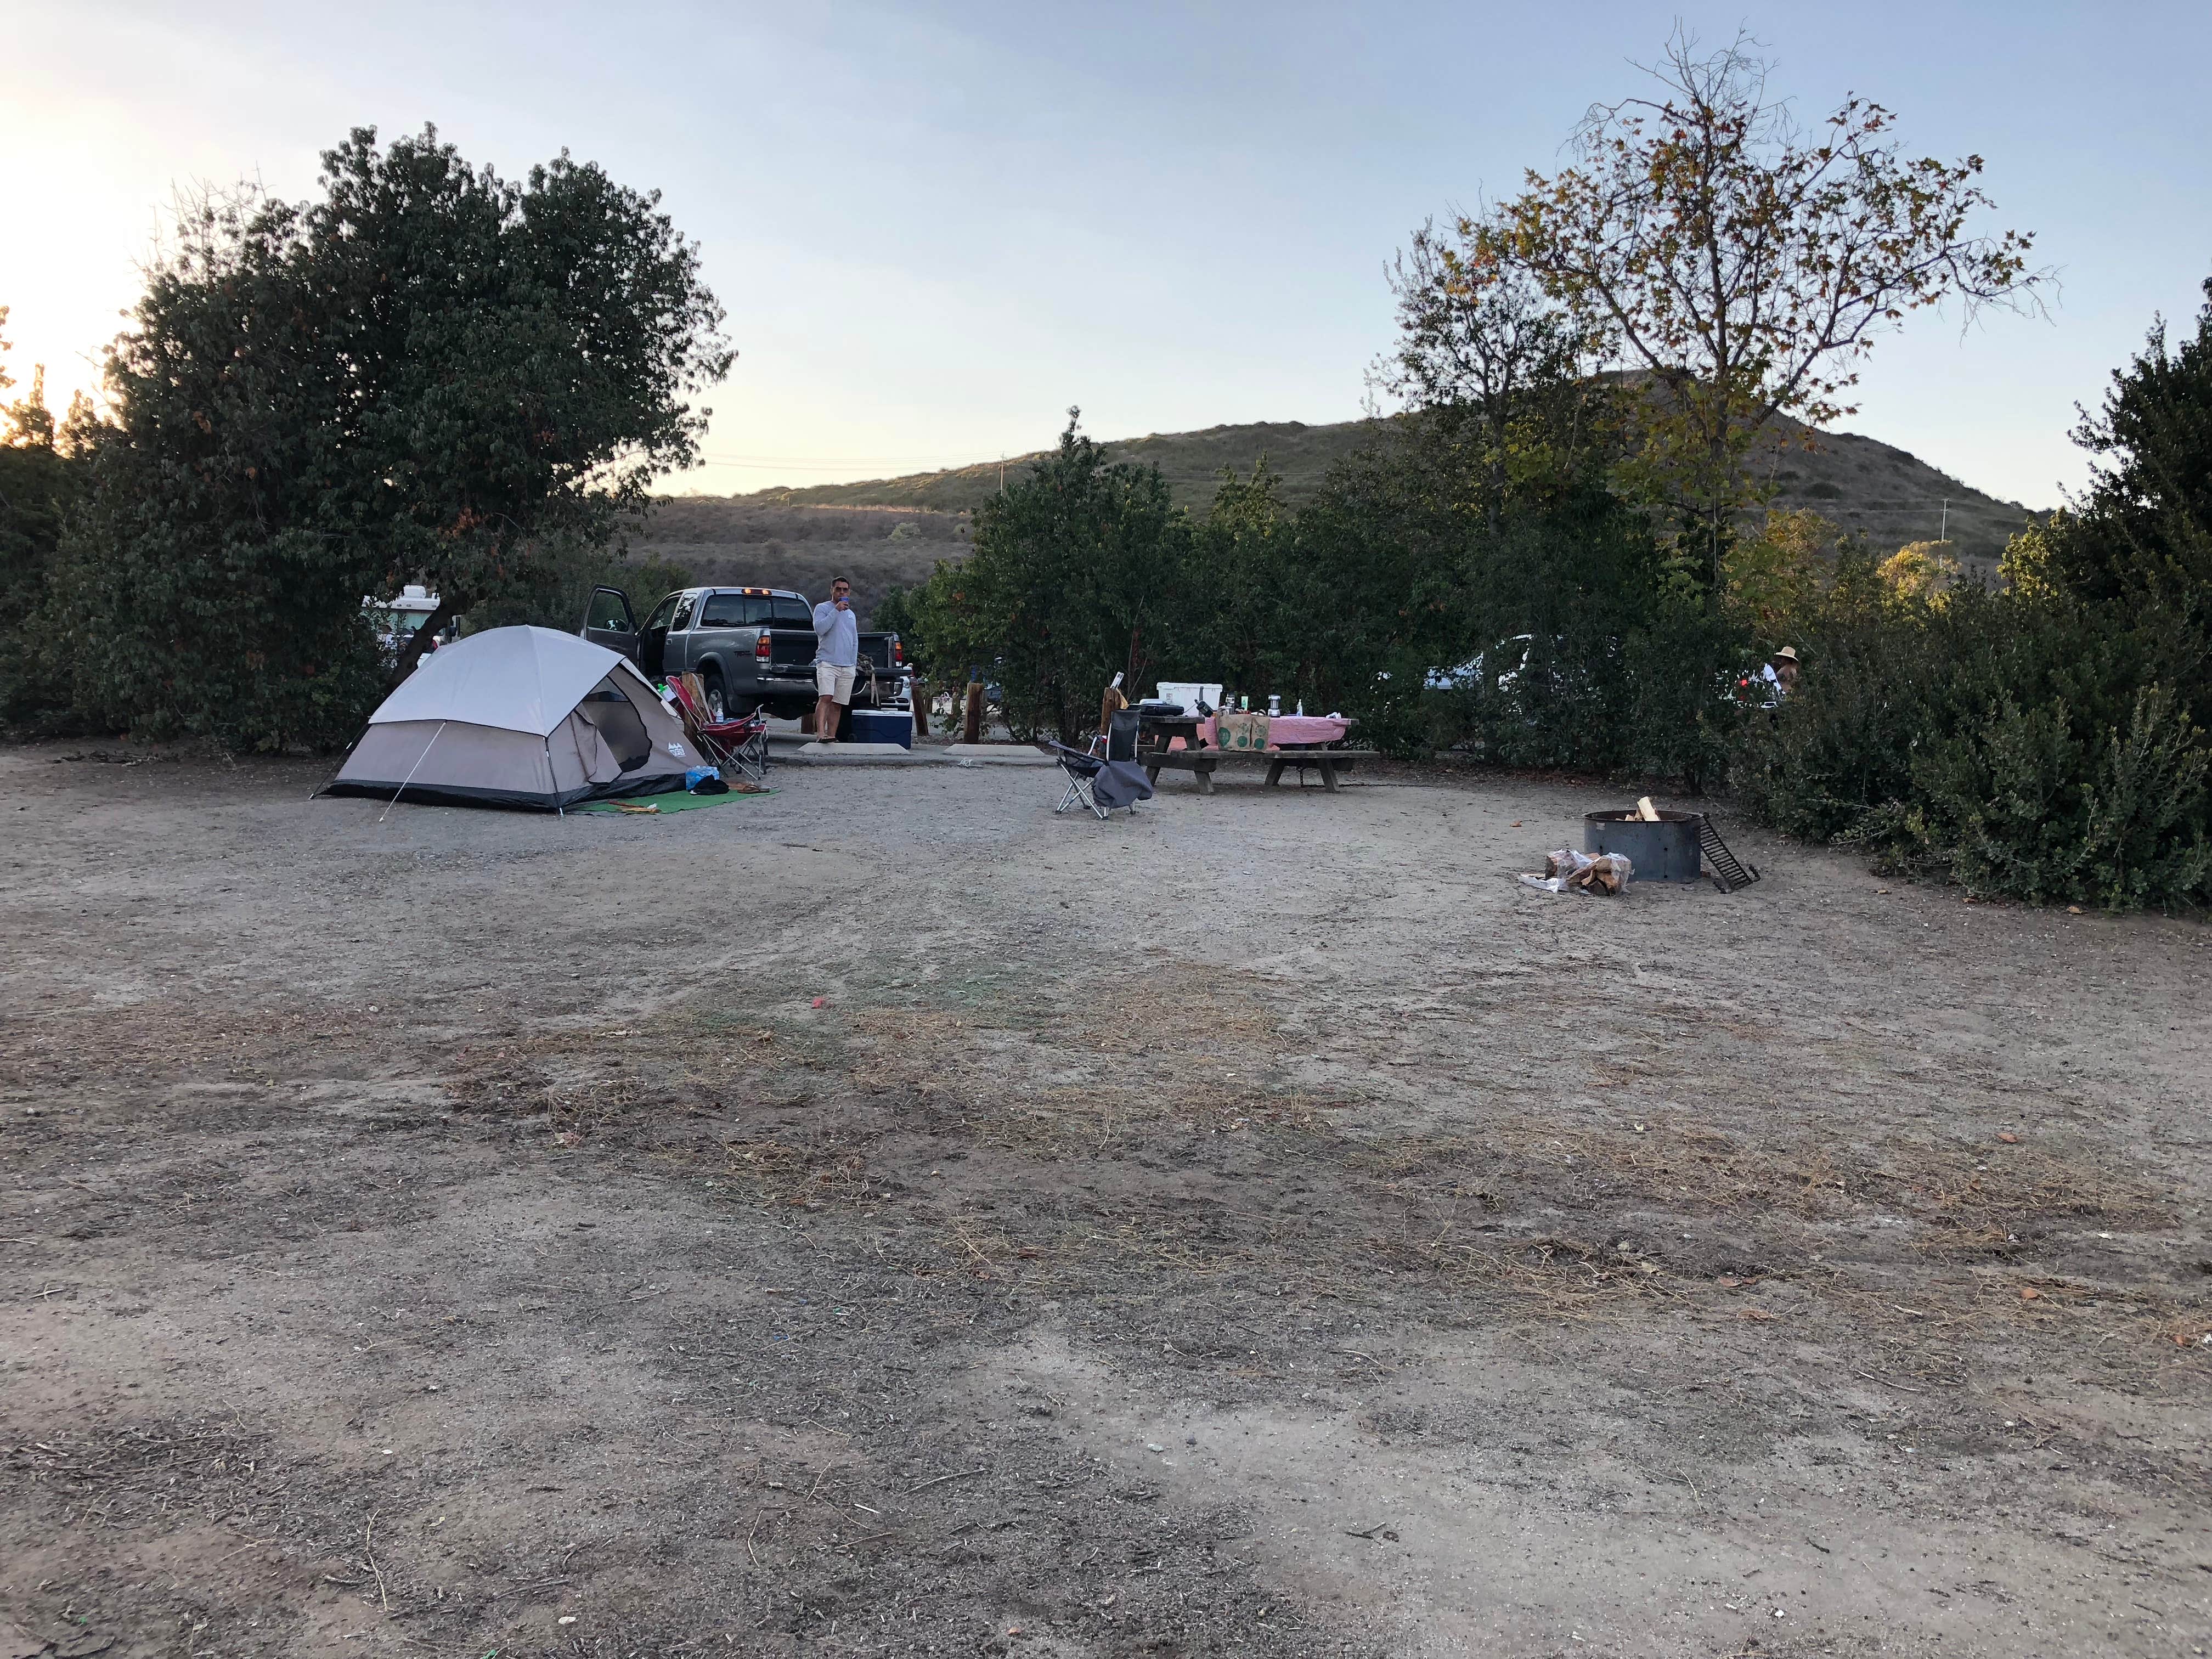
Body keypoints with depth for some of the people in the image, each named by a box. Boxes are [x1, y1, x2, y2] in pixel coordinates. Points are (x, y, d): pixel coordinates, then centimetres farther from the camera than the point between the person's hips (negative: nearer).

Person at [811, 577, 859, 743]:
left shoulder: (851, 615, 23)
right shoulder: (822, 608, 4)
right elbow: (820, 629, -15)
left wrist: (854, 663, 19)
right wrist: (836, 610, -14)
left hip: (848, 667, 6)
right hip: (827, 662, -6)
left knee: (837, 704, 3)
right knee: (826, 698, -22)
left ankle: (831, 737, 4)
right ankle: (820, 734, -32)